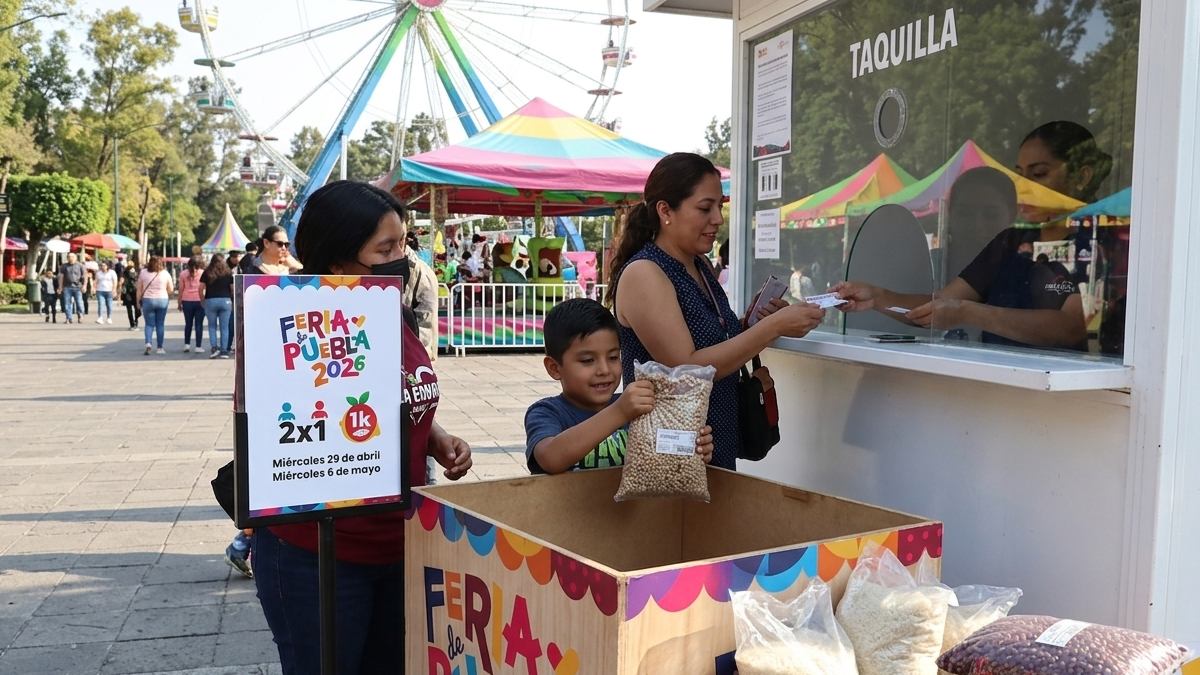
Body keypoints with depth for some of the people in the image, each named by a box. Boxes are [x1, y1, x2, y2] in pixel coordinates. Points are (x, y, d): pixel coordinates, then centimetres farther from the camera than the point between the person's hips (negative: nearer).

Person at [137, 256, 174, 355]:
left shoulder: (143, 273, 0)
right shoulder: (165, 274, -1)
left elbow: (139, 289, 3)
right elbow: (171, 290, 2)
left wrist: (138, 300, 13)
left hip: (147, 300, 0)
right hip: (162, 300, 0)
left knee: (149, 324, 7)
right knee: (160, 324, 7)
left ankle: (148, 343, -15)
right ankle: (160, 348, 9)